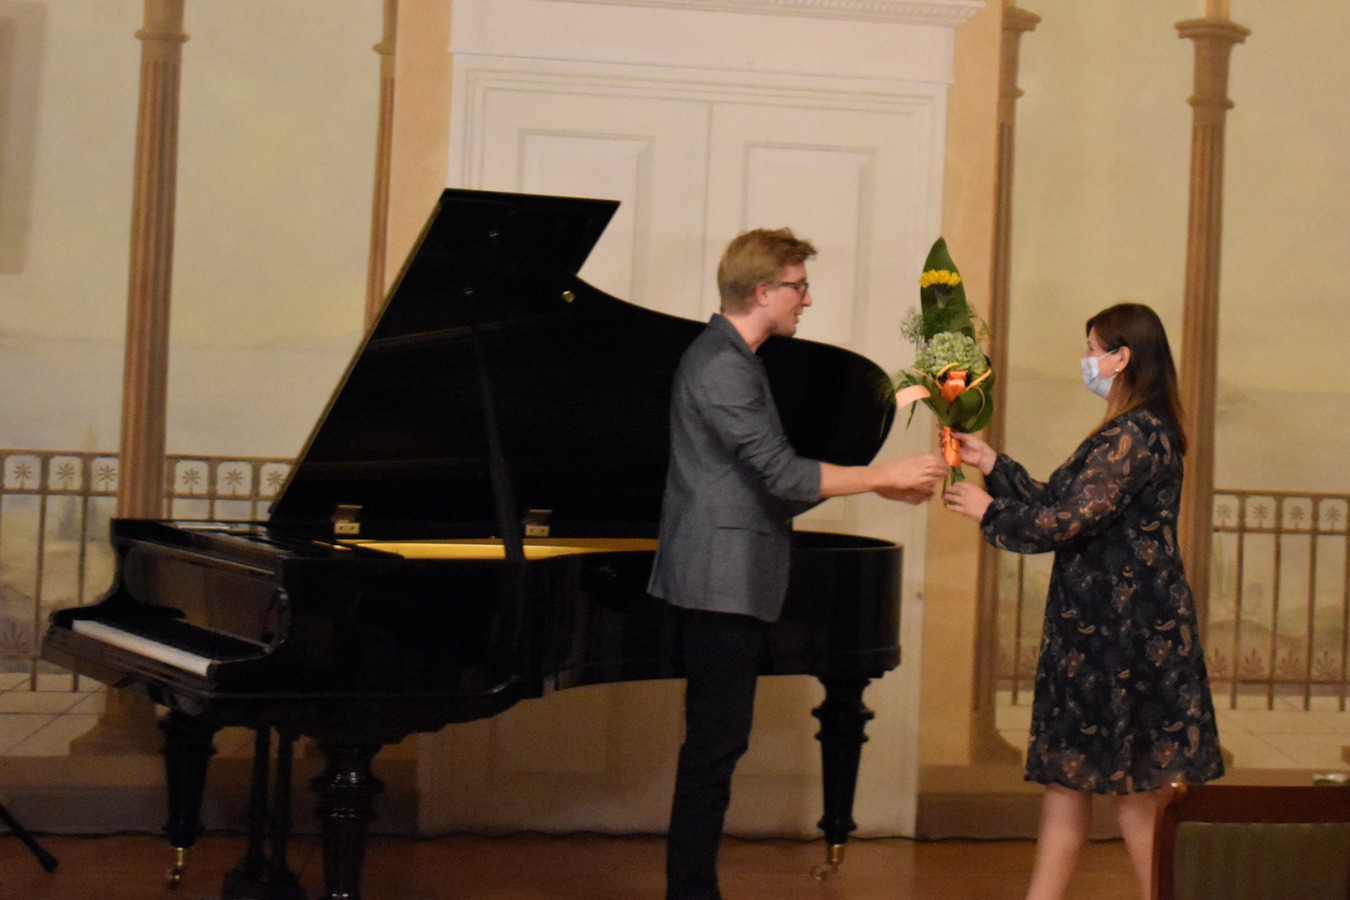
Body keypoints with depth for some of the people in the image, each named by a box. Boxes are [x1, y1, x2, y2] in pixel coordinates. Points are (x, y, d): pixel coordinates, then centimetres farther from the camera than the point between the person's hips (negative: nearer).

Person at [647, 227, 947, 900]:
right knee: (716, 744, -7)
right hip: (723, 583, -10)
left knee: (718, 743, 11)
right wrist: (886, 474, -13)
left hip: (729, 584, 10)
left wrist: (883, 484, 14)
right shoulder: (722, 367, -15)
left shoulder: (730, 358, 18)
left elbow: (771, 477, 19)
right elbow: (783, 475, -21)